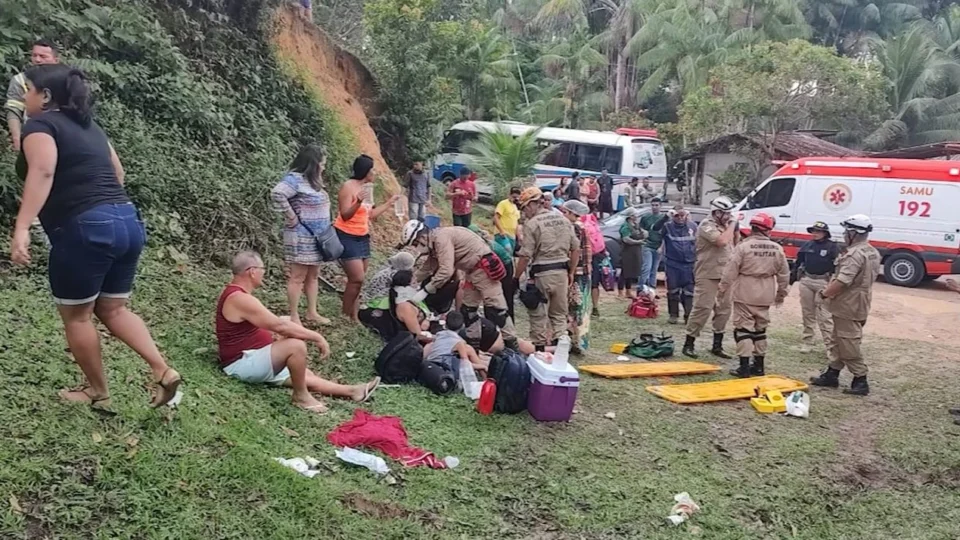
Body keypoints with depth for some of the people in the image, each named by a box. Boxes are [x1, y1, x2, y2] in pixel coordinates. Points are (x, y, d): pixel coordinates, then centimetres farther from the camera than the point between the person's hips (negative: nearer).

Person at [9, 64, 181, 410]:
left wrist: (21, 228, -29)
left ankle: (98, 393, 20)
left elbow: (42, 171, -21)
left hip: (86, 228, -8)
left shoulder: (40, 125, -2)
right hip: (127, 222, 8)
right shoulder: (88, 126, 22)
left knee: (76, 315, 9)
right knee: (112, 308, 17)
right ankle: (163, 371, 5)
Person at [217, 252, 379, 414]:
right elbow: (280, 326, -25)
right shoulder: (240, 299, -23)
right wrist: (316, 337, -19)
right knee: (296, 345, -27)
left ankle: (351, 391, 12)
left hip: (250, 358, 11)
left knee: (306, 376, 9)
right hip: (243, 363, -11)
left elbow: (273, 323, 21)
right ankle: (301, 396, -10)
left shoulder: (236, 293, 12)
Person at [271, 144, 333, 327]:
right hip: (301, 237, -9)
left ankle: (312, 312, 25)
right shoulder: (295, 179, -16)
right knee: (297, 277, -2)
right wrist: (291, 216, -22)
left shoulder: (312, 180, 12)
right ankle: (294, 317, 4)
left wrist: (326, 231, 10)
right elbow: (277, 193, -31)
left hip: (316, 237, 9)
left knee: (313, 276, 15)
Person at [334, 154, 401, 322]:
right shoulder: (348, 186, -13)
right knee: (357, 279, -13)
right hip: (347, 237, -8)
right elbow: (344, 215, -18)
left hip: (362, 237, 8)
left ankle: (354, 315, 10)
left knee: (358, 279, 6)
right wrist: (358, 202, -33)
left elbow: (371, 215, 16)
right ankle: (346, 315, 2)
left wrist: (389, 202, 20)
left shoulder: (367, 187, 10)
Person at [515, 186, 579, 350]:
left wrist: (516, 277, -4)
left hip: (541, 273, -6)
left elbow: (525, 256, -14)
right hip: (562, 271, 6)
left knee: (538, 314, 6)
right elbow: (575, 248, 12)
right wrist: (571, 272, 19)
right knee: (559, 313, 15)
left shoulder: (532, 224, -10)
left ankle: (539, 348, 11)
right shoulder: (563, 219, 9)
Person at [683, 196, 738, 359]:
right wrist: (732, 225, -15)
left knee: (724, 310, 9)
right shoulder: (707, 225, -11)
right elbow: (722, 241, -25)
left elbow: (734, 245, 23)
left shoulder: (725, 225, 15)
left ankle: (717, 345, 18)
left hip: (725, 276, 8)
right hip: (708, 276, -8)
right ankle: (689, 344, -1)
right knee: (702, 309, -9)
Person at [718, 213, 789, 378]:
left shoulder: (743, 246, -12)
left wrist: (722, 289, 0)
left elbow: (731, 271, -11)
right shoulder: (777, 248, 0)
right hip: (765, 295, 4)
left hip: (745, 293, -4)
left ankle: (744, 367, -4)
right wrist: (781, 293, 20)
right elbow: (784, 274, 7)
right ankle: (758, 366, 21)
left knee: (743, 328, 0)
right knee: (760, 329, 15)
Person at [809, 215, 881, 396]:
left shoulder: (855, 254, -23)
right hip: (857, 304, 11)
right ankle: (832, 374, 26)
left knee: (848, 344, -4)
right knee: (839, 341, 17)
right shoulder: (872, 253, 12)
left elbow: (842, 281, -29)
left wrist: (824, 293, -13)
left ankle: (860, 381, 1)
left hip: (848, 306, -11)